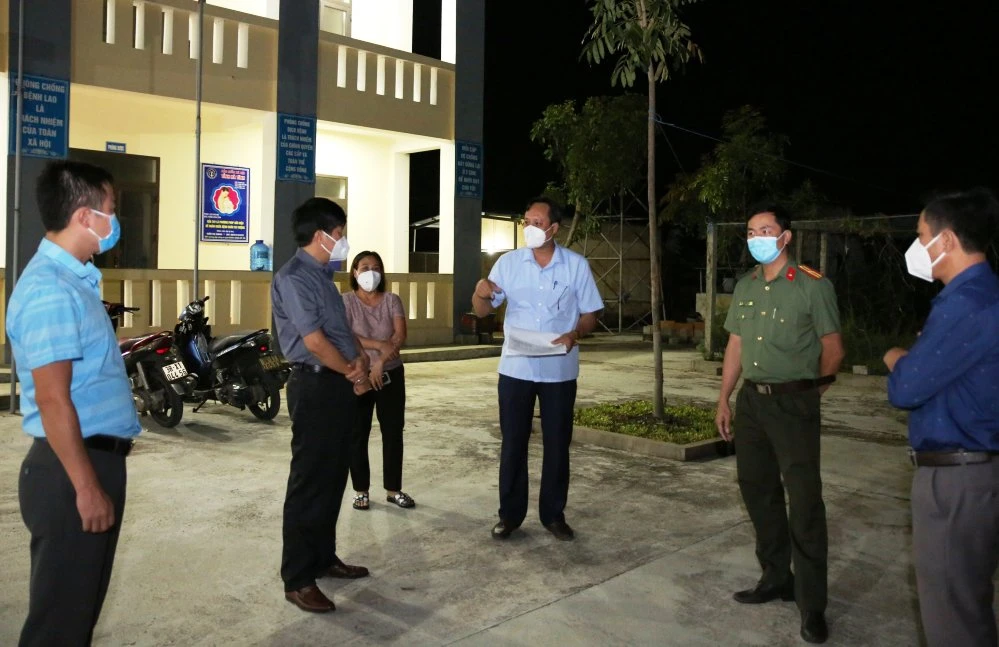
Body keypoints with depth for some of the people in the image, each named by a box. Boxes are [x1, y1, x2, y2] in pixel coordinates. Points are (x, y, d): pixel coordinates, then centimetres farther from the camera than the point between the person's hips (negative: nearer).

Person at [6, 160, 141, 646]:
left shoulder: (72, 279, 13)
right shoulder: (51, 291, -19)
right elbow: (53, 400, -23)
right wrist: (87, 488, -21)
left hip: (92, 460, 10)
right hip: (75, 471, -10)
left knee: (78, 606, 20)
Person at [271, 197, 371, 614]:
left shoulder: (322, 276, 16)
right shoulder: (293, 278, -14)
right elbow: (314, 341, -19)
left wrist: (360, 359, 0)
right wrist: (351, 370, -6)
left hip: (340, 385, 10)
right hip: (315, 386, -9)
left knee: (334, 478, 16)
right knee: (309, 482, -3)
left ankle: (324, 558, 29)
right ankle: (297, 579, 7)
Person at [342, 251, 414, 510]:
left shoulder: (392, 300, 3)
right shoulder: (346, 301, -3)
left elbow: (400, 336, -8)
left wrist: (380, 362, -20)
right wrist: (380, 345, -20)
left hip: (391, 375, 2)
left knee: (393, 432, 6)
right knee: (358, 434, 4)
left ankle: (393, 489, 18)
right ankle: (361, 491, 15)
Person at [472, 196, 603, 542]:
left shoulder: (576, 265, -2)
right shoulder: (508, 262, 0)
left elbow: (590, 314, 2)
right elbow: (483, 311, 0)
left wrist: (574, 334, -19)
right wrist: (480, 293, -23)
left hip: (559, 371, 0)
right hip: (515, 368, 1)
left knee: (557, 444, 8)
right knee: (513, 443, 6)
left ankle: (554, 514, 23)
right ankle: (510, 514, 20)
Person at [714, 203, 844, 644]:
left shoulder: (813, 285, -8)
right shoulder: (744, 287, 10)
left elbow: (832, 345, -2)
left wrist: (815, 386, 2)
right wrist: (724, 400, 11)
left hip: (793, 402, -6)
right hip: (750, 400, 6)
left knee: (805, 500, -4)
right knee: (758, 491, 13)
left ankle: (812, 605, 5)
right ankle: (776, 578, 29)